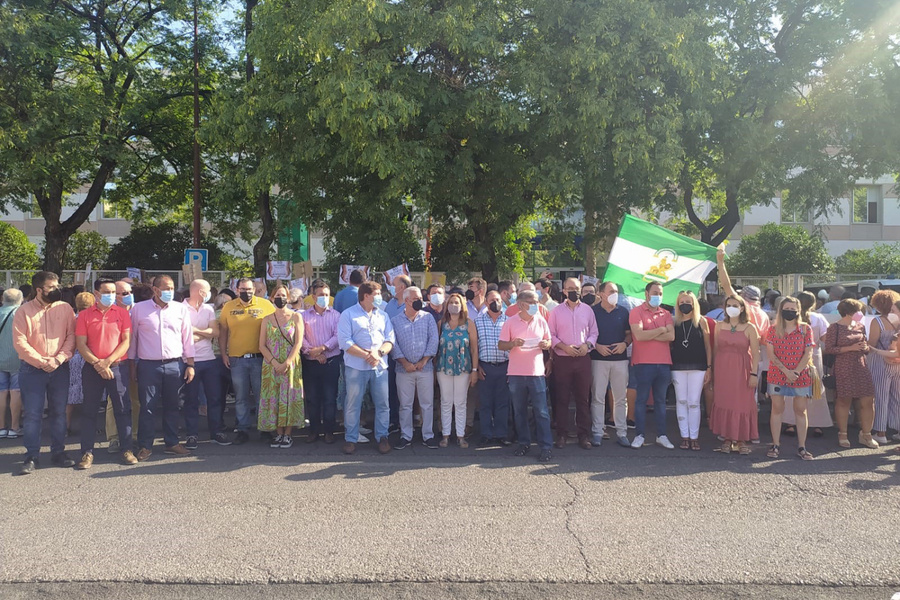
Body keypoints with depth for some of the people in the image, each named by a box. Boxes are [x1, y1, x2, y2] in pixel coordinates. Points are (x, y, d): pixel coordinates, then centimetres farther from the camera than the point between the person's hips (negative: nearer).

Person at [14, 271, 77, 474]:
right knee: (32, 414, 1)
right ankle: (32, 457, 9)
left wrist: (58, 360, -12)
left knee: (59, 412, 9)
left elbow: (72, 336, -1)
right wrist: (42, 362, -12)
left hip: (60, 369, 2)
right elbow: (20, 342, -6)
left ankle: (58, 452, 19)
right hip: (32, 370, -2)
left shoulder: (65, 309, 3)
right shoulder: (24, 311, -2)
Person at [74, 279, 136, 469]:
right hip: (92, 368, 0)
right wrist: (97, 363, -13)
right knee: (89, 410, 5)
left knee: (123, 409, 3)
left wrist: (107, 361, -11)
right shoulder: (84, 315, 3)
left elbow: (126, 341, -2)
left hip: (117, 367, 0)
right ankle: (87, 452, 12)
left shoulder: (122, 313, 3)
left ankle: (127, 449, 11)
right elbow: (80, 344, -2)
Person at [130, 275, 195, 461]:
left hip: (175, 364, 2)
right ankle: (145, 446, 13)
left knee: (172, 406, 10)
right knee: (147, 407, 1)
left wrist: (190, 364, 5)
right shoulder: (139, 309, 2)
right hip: (148, 365, -2)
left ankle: (172, 443, 20)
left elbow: (188, 338, 9)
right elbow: (132, 338, 6)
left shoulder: (180, 309, 6)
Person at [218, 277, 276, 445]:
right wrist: (223, 354, 3)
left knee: (262, 395, 6)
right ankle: (243, 429, 17)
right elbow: (223, 331, 11)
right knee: (241, 397, 8)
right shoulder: (228, 307, 6)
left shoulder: (266, 305, -1)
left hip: (259, 358, -2)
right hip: (237, 359, 2)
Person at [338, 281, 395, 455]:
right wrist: (367, 355, -15)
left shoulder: (383, 315, 14)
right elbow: (345, 342, -9)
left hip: (380, 367, 4)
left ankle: (382, 437, 19)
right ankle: (351, 439, 15)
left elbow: (390, 340, 8)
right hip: (356, 367, -4)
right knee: (353, 405, 3)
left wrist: (379, 352, -12)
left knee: (383, 404, 5)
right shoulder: (348, 315, 0)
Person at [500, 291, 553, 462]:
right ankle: (523, 443, 22)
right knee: (519, 410, 9)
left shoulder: (540, 321, 6)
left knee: (541, 411, -3)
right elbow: (500, 345, 1)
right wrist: (513, 343, -19)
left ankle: (546, 447, 1)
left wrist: (546, 344, -9)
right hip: (516, 373, 0)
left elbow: (549, 341, 14)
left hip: (537, 372, 0)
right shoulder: (510, 322, 0)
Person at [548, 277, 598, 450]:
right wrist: (564, 347, -13)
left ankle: (584, 435, 13)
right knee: (562, 398, 3)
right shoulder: (556, 311, 3)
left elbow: (594, 332, 10)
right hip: (562, 359, -1)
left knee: (583, 398, 5)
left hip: (583, 358, 2)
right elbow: (551, 335, 0)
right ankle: (561, 434, 12)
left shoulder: (587, 310, 8)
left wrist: (587, 345, -8)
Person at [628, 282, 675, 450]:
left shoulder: (665, 314, 12)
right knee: (641, 399, 1)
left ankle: (661, 435, 17)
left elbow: (671, 336, -4)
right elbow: (639, 335, -16)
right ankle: (639, 435, 9)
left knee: (661, 400, 11)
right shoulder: (636, 312, -2)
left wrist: (648, 335, -8)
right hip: (643, 363, -4)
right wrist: (661, 330, -6)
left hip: (664, 363, 4)